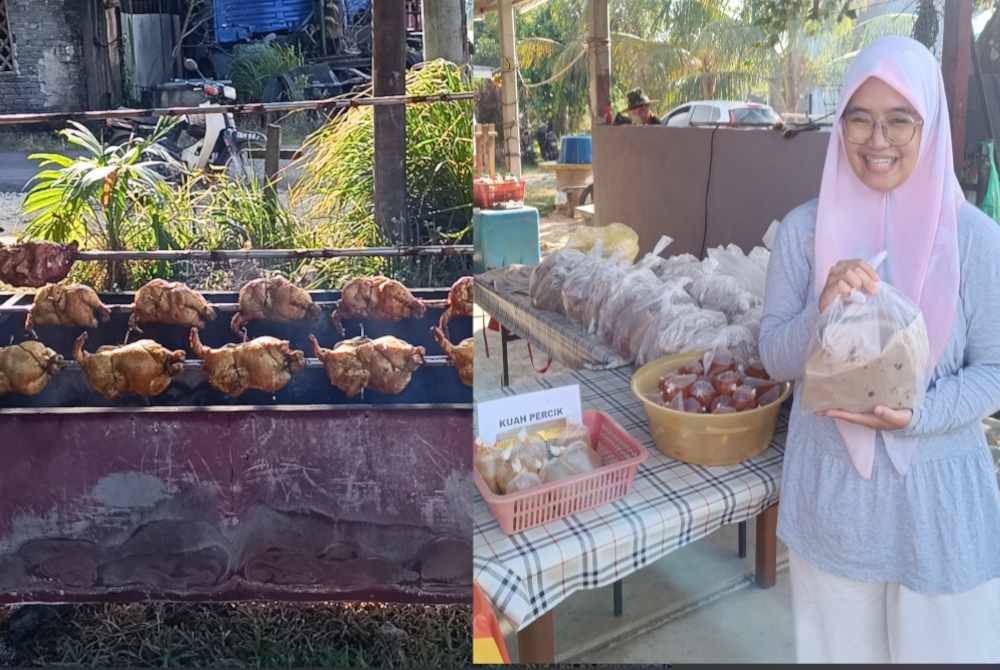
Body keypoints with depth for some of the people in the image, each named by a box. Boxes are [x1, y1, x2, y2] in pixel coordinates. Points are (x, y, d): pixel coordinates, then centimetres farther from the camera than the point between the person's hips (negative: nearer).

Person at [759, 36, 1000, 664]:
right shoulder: (804, 229, -6)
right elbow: (775, 357, -4)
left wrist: (919, 415, -22)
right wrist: (822, 313, -24)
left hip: (937, 488, 0)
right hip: (832, 484, 1)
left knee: (939, 644, 16)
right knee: (839, 641, 18)